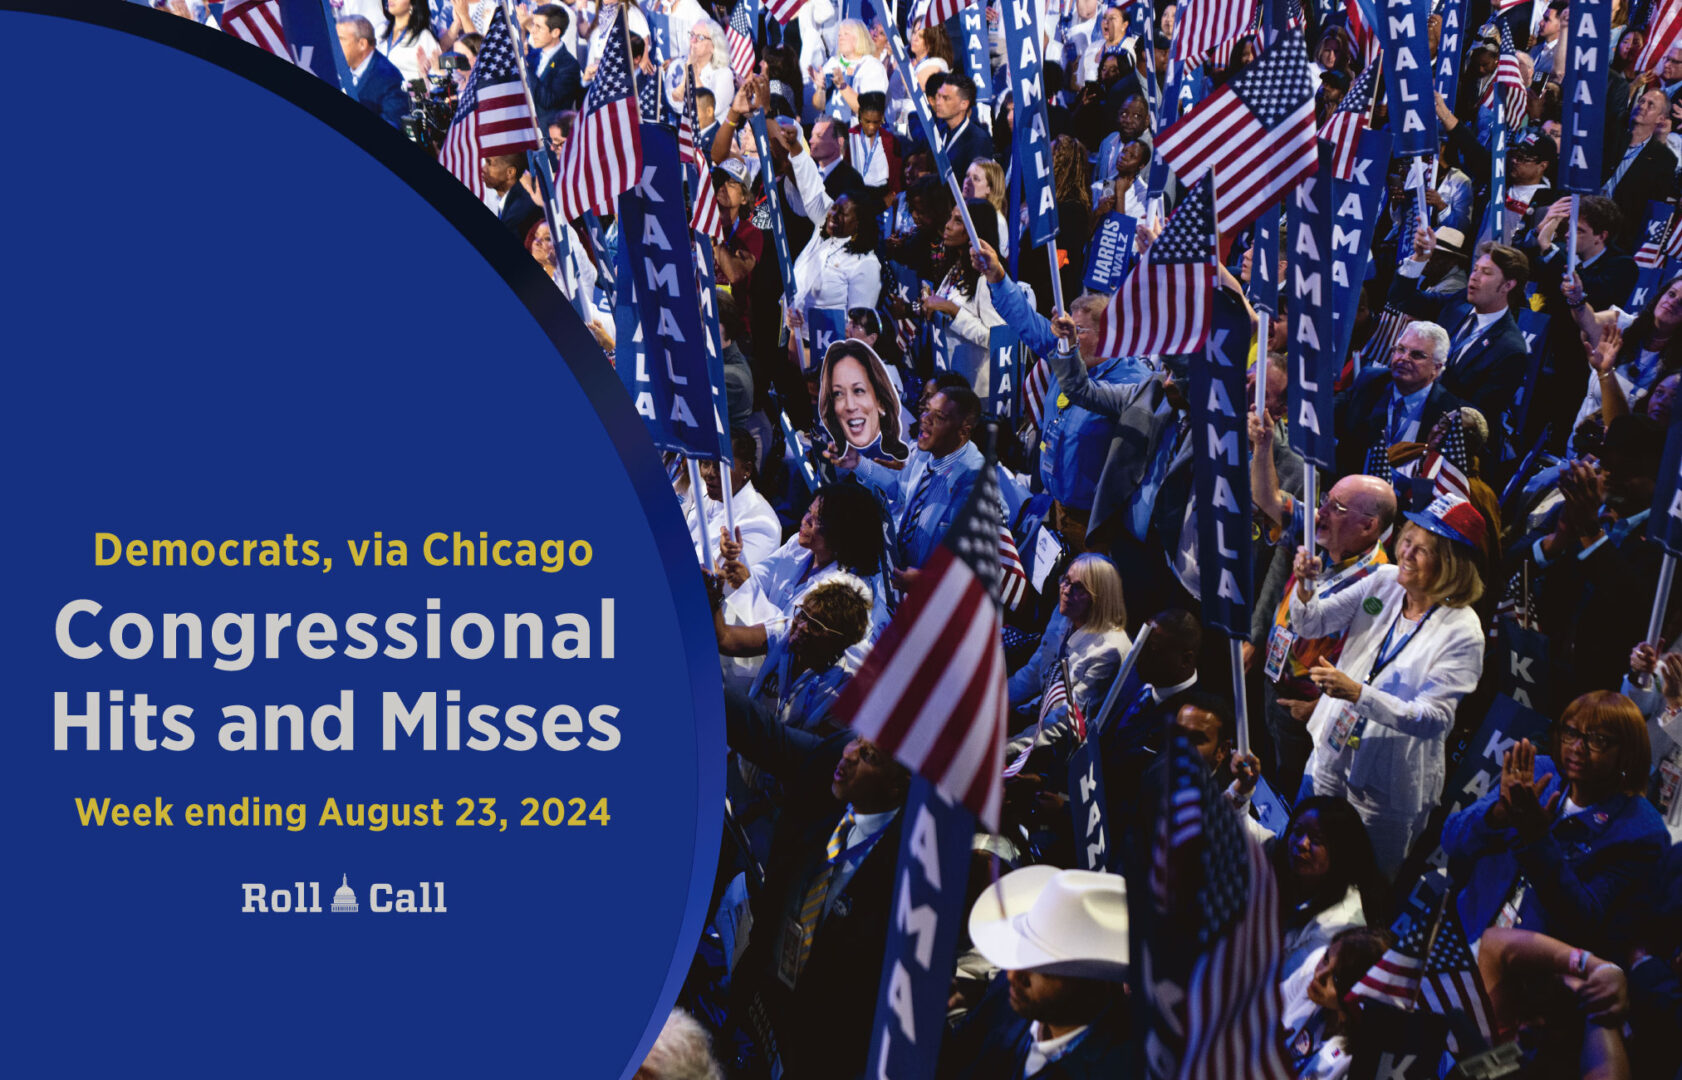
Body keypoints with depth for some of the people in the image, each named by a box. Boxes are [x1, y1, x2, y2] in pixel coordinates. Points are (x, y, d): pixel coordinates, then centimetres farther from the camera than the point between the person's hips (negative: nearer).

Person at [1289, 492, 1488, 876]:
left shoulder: (1462, 632, -21)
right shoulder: (1384, 582, -3)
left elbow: (1432, 719, -26)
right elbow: (1312, 624, -2)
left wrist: (1358, 693, -36)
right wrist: (1305, 587, -25)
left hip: (1387, 787, -5)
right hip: (1332, 760, 5)